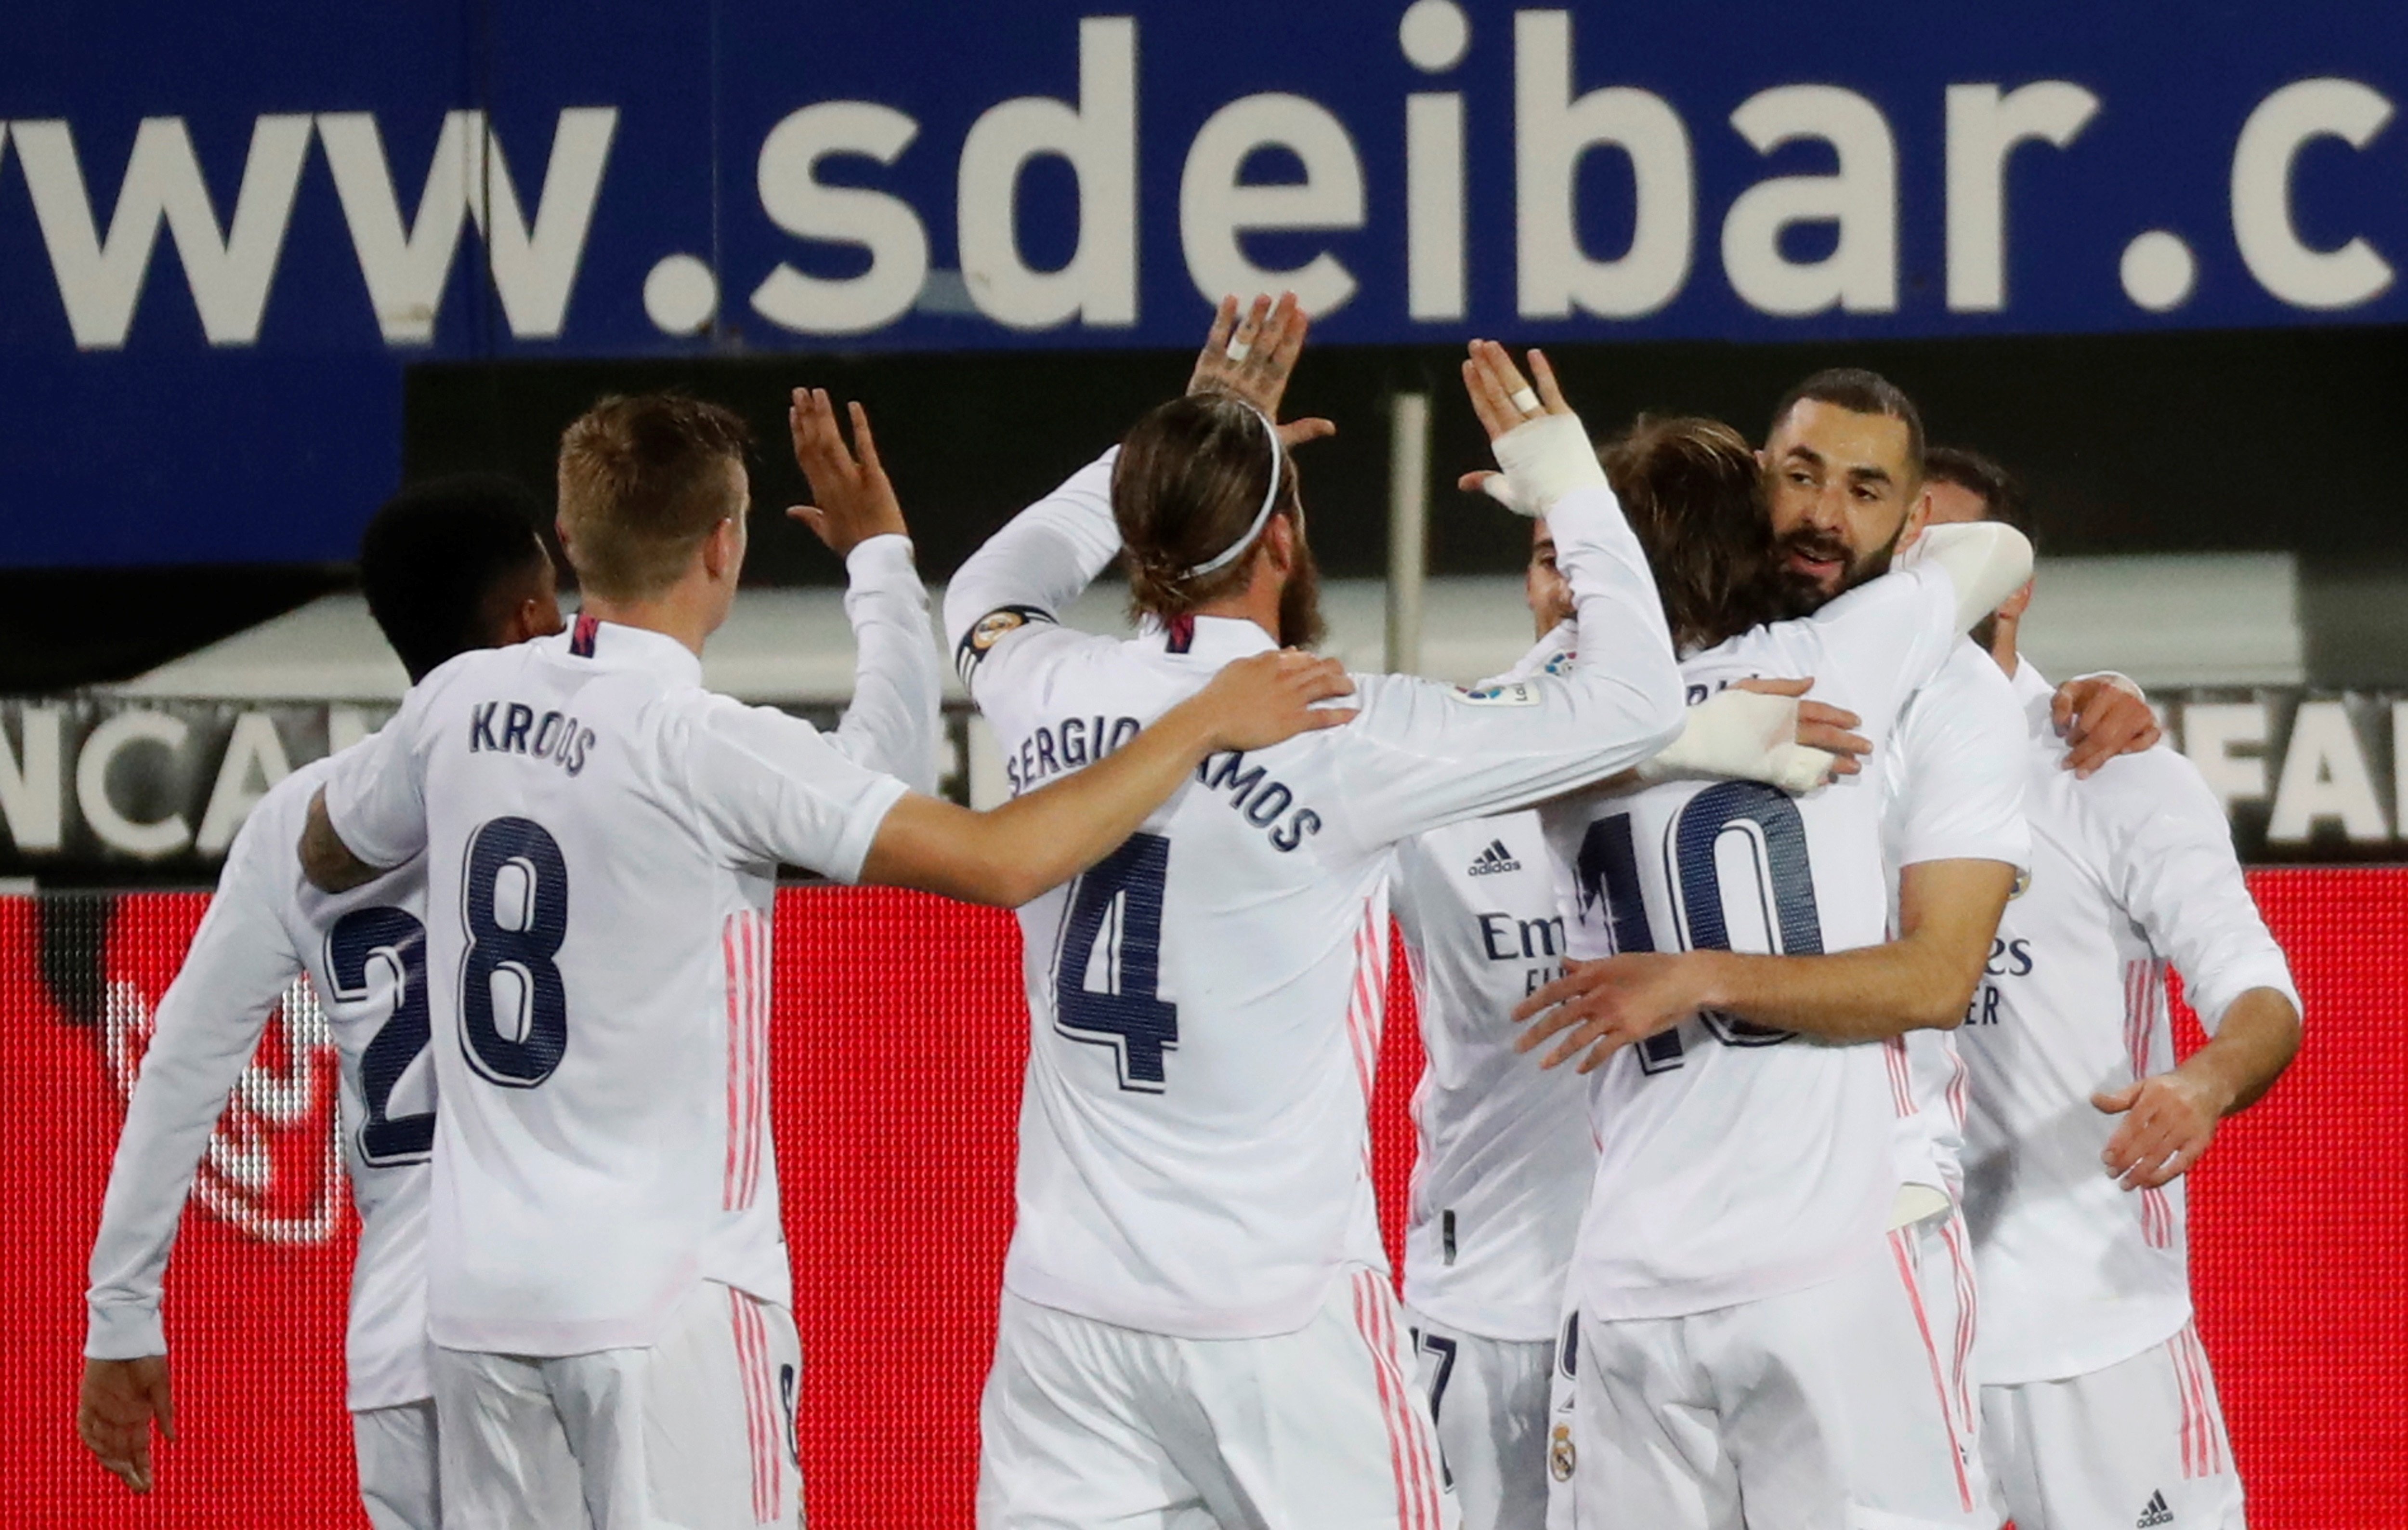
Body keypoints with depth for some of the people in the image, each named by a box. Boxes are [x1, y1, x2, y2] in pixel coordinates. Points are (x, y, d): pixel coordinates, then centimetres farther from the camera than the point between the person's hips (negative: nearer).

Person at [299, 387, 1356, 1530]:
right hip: (661, 1299, -6)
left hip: (477, 1292, 6)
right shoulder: (712, 750, -15)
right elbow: (1001, 860, -19)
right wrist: (1208, 725, -9)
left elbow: (326, 857, 24)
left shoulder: (460, 704, 3)